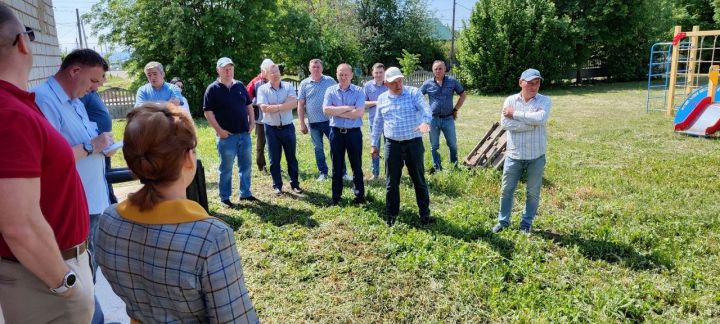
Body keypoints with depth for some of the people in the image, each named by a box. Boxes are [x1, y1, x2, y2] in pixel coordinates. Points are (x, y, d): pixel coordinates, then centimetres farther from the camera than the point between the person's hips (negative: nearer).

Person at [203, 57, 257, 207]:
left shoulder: (240, 86, 10)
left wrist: (252, 123, 7)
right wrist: (219, 130, -14)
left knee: (246, 165, 12)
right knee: (226, 168, 3)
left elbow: (249, 106, 18)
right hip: (227, 135, -5)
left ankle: (245, 193, 25)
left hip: (244, 133, 5)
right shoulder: (213, 89, -5)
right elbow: (208, 112, -9)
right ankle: (224, 197, 14)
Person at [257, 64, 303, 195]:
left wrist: (275, 107, -16)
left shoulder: (288, 86, 2)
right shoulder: (262, 89, -2)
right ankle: (277, 185, 18)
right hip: (271, 129, -1)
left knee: (291, 157, 9)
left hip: (288, 127, 1)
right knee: (274, 159, 7)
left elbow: (294, 103, -13)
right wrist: (284, 105, -14)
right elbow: (263, 107, -16)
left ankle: (295, 183, 20)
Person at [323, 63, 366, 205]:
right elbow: (326, 109, -12)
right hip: (336, 132, 2)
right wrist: (348, 108, -15)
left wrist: (337, 112, -13)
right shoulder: (330, 90, 2)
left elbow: (359, 112, -17)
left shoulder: (359, 91, -4)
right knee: (337, 166, 11)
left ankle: (359, 194, 22)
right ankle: (336, 195, 22)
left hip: (354, 132, -2)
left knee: (356, 165, 9)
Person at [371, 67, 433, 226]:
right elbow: (377, 123, 16)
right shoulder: (382, 98, 7)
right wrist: (374, 144, 15)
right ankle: (391, 216, 21)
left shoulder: (414, 93, -4)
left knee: (419, 180, 7)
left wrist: (425, 122, -41)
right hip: (392, 145, 2)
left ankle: (425, 214, 19)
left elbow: (425, 109, -20)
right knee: (392, 183, 7)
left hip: (413, 143, -2)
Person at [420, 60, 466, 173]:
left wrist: (455, 109, 5)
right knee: (434, 146, 8)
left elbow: (462, 95, 10)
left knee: (453, 144, 7)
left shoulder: (452, 81, -1)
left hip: (448, 118, 0)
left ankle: (455, 166, 24)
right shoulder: (428, 83, -1)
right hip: (433, 119, 0)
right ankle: (437, 168, 20)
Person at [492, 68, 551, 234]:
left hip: (536, 156, -1)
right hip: (514, 155, 1)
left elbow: (540, 118, -24)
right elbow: (505, 123, -16)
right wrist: (531, 120, -18)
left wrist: (515, 114, -17)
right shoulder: (510, 100, 0)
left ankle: (526, 223, 29)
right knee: (506, 190, 11)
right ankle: (503, 221, 29)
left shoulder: (545, 101, -3)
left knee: (533, 193, 11)